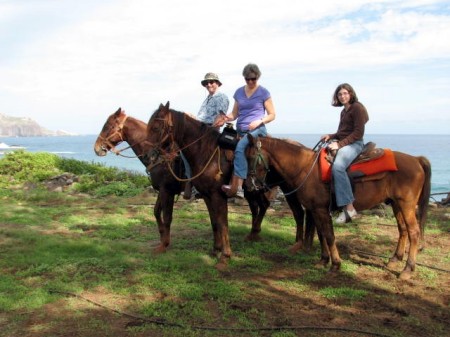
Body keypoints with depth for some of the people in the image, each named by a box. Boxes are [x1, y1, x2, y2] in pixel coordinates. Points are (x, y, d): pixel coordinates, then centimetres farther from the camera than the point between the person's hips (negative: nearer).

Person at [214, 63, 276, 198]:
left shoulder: (263, 92, 3)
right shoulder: (239, 92, 15)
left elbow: (272, 115, 4)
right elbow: (235, 113, 18)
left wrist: (259, 121, -15)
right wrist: (226, 118, -4)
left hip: (257, 129, -6)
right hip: (240, 130, 6)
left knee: (240, 147, -32)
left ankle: (237, 187, -38)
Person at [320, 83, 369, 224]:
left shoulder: (358, 108, -6)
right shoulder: (344, 111, 20)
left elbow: (358, 133, -14)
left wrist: (340, 144, -21)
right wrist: (331, 136, 5)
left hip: (354, 144, -10)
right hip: (341, 143, 10)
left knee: (337, 167, -36)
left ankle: (349, 208, -37)